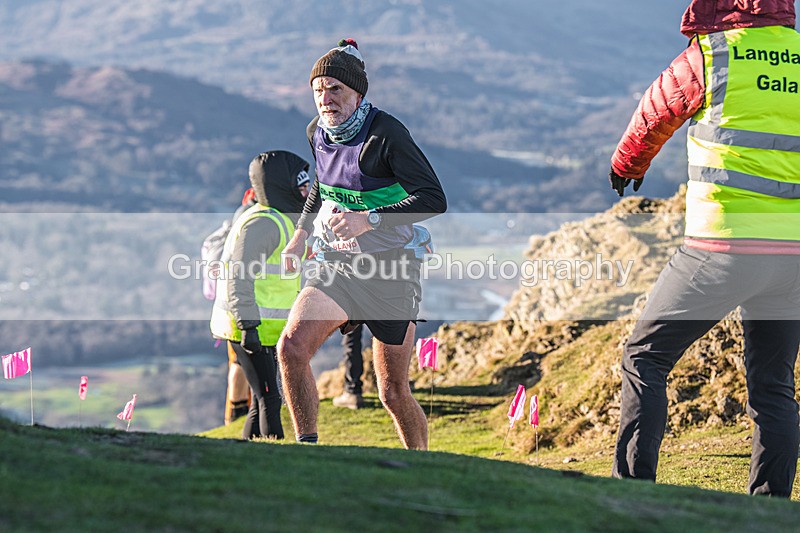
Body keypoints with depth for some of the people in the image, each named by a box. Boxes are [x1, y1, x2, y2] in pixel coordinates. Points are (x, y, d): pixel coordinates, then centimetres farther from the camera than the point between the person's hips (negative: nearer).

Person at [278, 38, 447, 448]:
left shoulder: (384, 133, -16)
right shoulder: (317, 132, 5)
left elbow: (434, 198, -21)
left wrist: (369, 219, -28)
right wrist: (301, 233, 17)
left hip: (390, 270, -5)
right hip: (334, 265, 5)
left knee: (393, 393, 2)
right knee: (292, 346, -22)